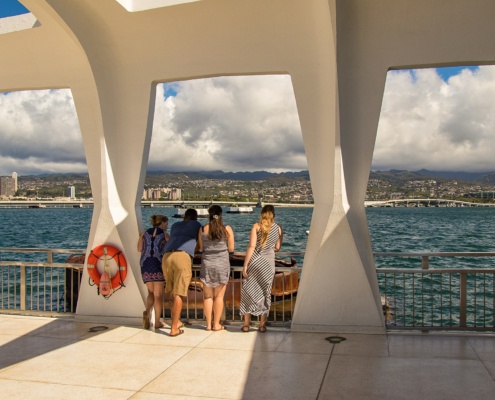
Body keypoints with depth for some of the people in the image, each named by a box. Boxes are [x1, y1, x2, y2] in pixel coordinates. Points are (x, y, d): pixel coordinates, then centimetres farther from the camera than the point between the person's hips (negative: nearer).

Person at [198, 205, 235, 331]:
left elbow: (200, 248, 2)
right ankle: (216, 324, 10)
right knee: (219, 296, 6)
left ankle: (209, 324, 14)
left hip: (206, 264, 1)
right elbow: (231, 248, -2)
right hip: (222, 264, -1)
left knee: (208, 296, 10)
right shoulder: (227, 229, -5)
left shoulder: (203, 229, -2)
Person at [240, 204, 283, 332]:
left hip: (255, 261, -2)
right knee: (265, 292, 11)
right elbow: (277, 248, 9)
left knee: (248, 291, 8)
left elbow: (251, 246, -10)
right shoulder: (278, 228, 4)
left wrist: (245, 265, -8)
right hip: (269, 262, 2)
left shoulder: (256, 226, -4)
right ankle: (262, 324, 13)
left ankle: (246, 324, 10)